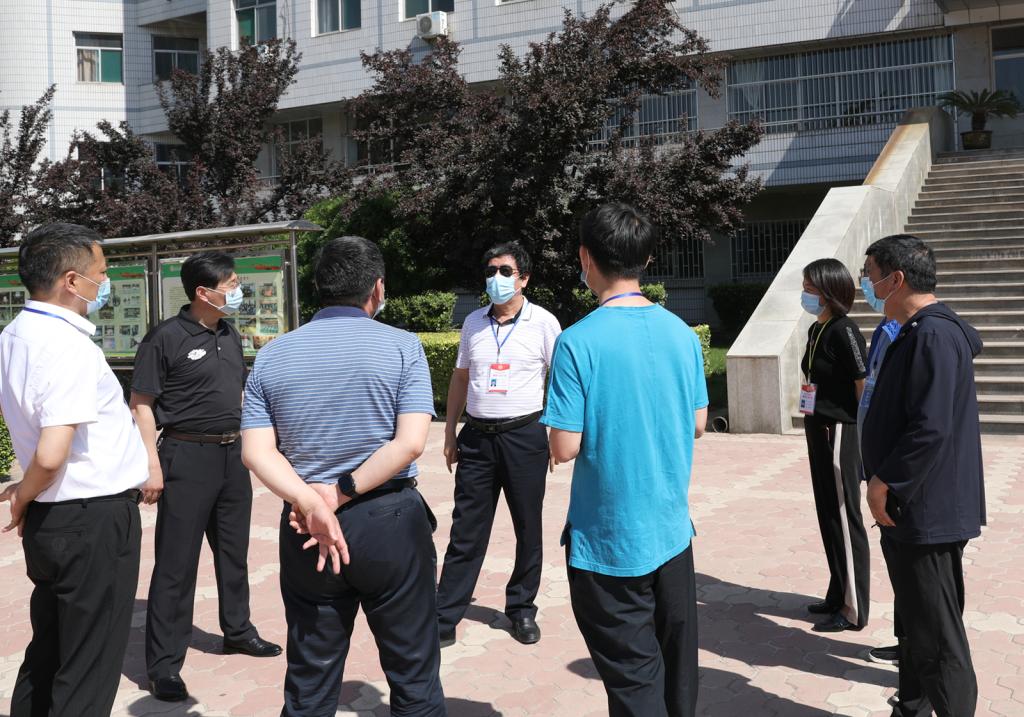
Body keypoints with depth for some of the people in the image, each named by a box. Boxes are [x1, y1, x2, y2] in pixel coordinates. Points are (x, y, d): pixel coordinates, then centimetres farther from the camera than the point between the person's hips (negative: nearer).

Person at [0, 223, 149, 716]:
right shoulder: (71, 347, -21)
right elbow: (51, 456, -28)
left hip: (51, 519, 9)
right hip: (95, 521, -9)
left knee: (46, 654, 21)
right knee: (88, 674, 3)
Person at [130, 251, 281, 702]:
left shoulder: (230, 336, 10)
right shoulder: (166, 338, -12)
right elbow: (142, 403, -11)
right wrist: (153, 464, -17)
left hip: (232, 454, 7)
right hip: (187, 457, -7)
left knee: (233, 549, 18)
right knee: (176, 562, -2)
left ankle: (237, 631, 36)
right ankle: (164, 665, 6)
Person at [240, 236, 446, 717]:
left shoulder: (271, 356, 5)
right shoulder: (401, 347, -5)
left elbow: (256, 451, -5)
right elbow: (409, 444, -15)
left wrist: (311, 503, -16)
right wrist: (339, 494, -12)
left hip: (304, 531, 3)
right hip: (390, 522, -3)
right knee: (413, 676, 11)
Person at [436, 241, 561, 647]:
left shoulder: (542, 323, -4)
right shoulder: (473, 323, 8)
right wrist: (450, 432, 12)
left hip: (524, 435, -3)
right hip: (477, 436, 3)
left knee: (528, 530, 8)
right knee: (466, 533, 4)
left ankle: (522, 610, 24)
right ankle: (444, 619, 8)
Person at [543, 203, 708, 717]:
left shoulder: (578, 342, -17)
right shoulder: (682, 334, 0)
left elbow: (565, 448, -16)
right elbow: (697, 426, 8)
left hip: (609, 539, -5)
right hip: (672, 530, 5)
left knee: (633, 674, 6)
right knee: (677, 663, 19)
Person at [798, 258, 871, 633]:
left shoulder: (844, 331, -16)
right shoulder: (816, 330, 10)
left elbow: (864, 387, -16)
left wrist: (861, 433, -13)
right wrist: (813, 426, 15)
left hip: (840, 433, -9)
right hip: (818, 432, 9)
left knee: (844, 518, 0)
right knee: (828, 516, 16)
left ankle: (853, 609, 10)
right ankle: (839, 595, 29)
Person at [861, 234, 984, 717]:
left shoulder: (933, 335, -20)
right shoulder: (916, 331, 13)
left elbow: (931, 428, -27)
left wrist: (884, 482, -18)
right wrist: (885, 482, 15)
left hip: (926, 513, -11)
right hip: (912, 509, 11)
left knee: (937, 636, -1)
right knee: (917, 624, 21)